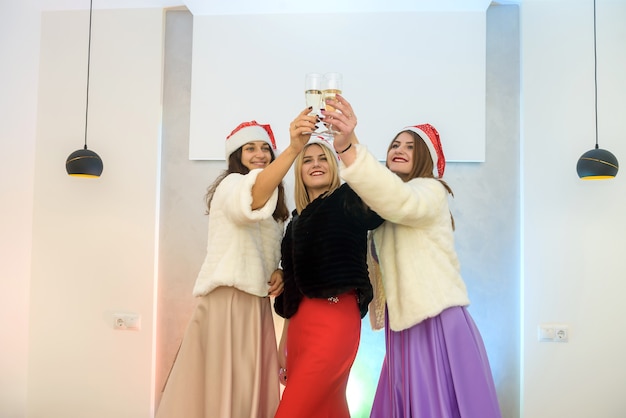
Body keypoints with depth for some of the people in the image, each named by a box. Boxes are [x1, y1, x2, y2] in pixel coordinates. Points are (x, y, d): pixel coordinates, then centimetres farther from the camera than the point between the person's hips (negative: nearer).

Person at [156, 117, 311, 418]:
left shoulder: (272, 209, 21)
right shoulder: (231, 184, -6)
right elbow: (253, 195, -31)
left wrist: (277, 273, 3)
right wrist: (294, 148, -45)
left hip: (256, 303, 8)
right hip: (228, 300, -8)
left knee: (254, 392, 9)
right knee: (227, 392, -6)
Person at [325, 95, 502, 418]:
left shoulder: (431, 191, -8)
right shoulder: (380, 211, 18)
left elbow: (399, 200, -31)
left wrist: (348, 147, -44)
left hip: (436, 326, -7)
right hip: (402, 325, 7)